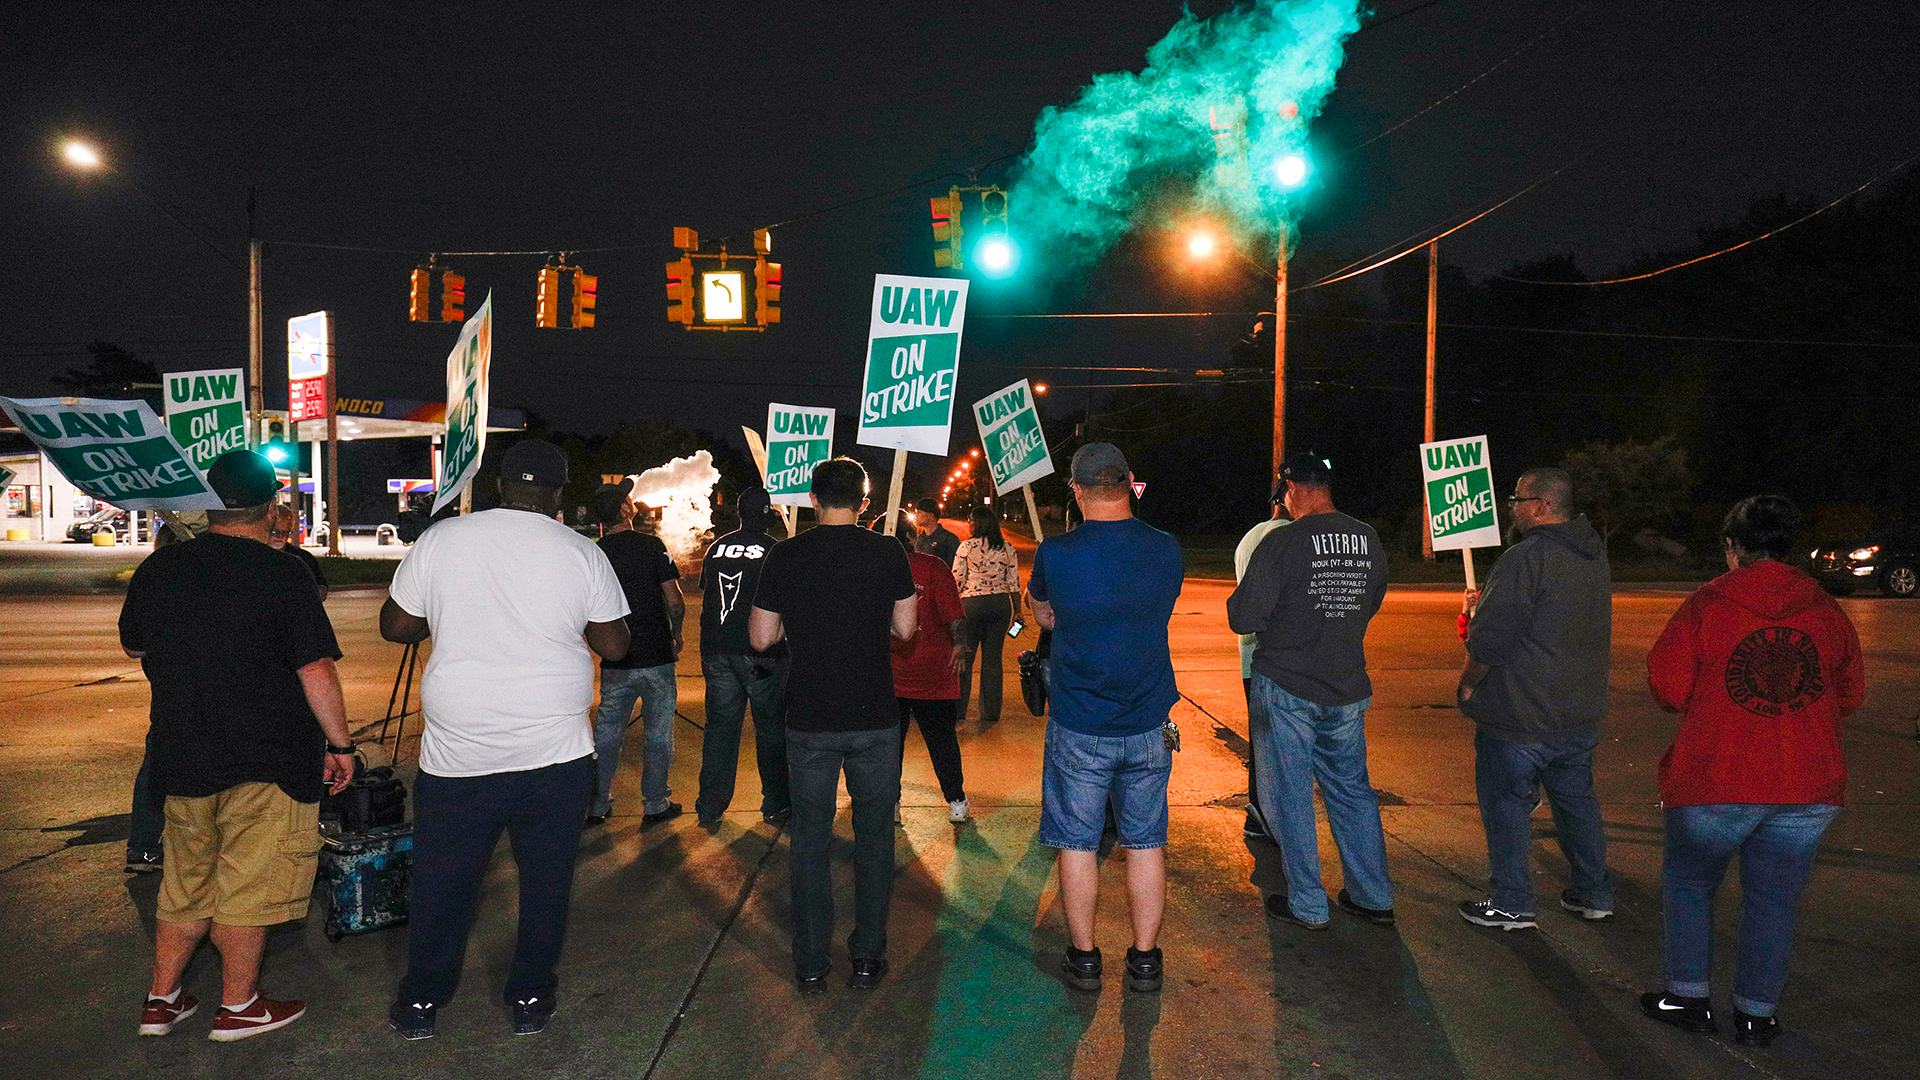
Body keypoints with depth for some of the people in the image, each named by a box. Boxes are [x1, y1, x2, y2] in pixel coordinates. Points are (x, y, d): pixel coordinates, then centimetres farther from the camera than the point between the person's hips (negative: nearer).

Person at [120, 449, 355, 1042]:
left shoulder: (158, 568, 1)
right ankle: (239, 1007, 18)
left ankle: (160, 999, 31)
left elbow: (132, 646, 18)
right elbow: (317, 670, -17)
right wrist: (340, 744, -8)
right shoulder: (281, 574, -16)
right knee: (248, 884, 6)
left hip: (181, 757, 6)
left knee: (186, 882, 21)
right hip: (265, 763, -5)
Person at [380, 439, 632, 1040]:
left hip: (457, 751, 1)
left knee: (442, 880, 15)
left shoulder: (440, 540, -2)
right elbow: (615, 647, 2)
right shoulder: (584, 555, -4)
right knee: (546, 879, 13)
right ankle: (530, 1000, 24)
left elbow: (395, 627, 6)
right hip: (555, 749, -1)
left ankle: (420, 1003, 28)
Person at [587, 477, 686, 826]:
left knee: (606, 734, 13)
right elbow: (675, 601, -10)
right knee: (658, 732, 8)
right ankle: (655, 805, 14)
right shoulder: (651, 546, -10)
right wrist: (676, 634, 8)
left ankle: (597, 806, 19)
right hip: (657, 655, -3)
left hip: (615, 662, 3)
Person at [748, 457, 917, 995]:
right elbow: (905, 628, 3)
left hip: (810, 722, 0)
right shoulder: (887, 553, -5)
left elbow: (761, 637, 0)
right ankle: (868, 957, 20)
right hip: (875, 719, 0)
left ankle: (811, 964, 18)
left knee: (810, 839, 11)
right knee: (874, 835, 13)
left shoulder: (785, 556, -4)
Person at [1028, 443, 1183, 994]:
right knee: (1146, 843, 14)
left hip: (1079, 729, -2)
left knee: (1078, 845, 11)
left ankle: (1084, 959, 22)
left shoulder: (1056, 553, -13)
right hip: (1149, 726, 3)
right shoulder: (1167, 550, -5)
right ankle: (1145, 959, 25)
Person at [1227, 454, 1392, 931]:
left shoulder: (1281, 543, -17)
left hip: (1286, 688, -5)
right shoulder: (1368, 539, 1)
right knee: (1352, 791, 17)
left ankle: (1307, 905, 14)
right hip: (1348, 688, 5)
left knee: (1289, 796, 7)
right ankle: (1374, 897, 27)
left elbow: (1243, 618, -15)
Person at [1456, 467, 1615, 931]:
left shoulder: (1527, 557, -20)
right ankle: (1595, 893, 31)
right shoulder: (1595, 558, 9)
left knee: (1507, 805, 4)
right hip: (1581, 711, 8)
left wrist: (1468, 683, -6)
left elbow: (1490, 636, -22)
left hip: (1520, 715, -8)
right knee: (1576, 800, 20)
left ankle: (1512, 905, 12)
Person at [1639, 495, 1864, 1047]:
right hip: (1807, 788, 3)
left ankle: (1689, 996, 20)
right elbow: (1850, 695, 12)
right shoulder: (1826, 610, 3)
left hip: (1716, 783, -3)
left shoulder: (1706, 604, -8)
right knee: (1774, 899, 14)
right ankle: (1757, 1012, 22)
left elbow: (1667, 689, -8)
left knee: (1688, 882, 16)